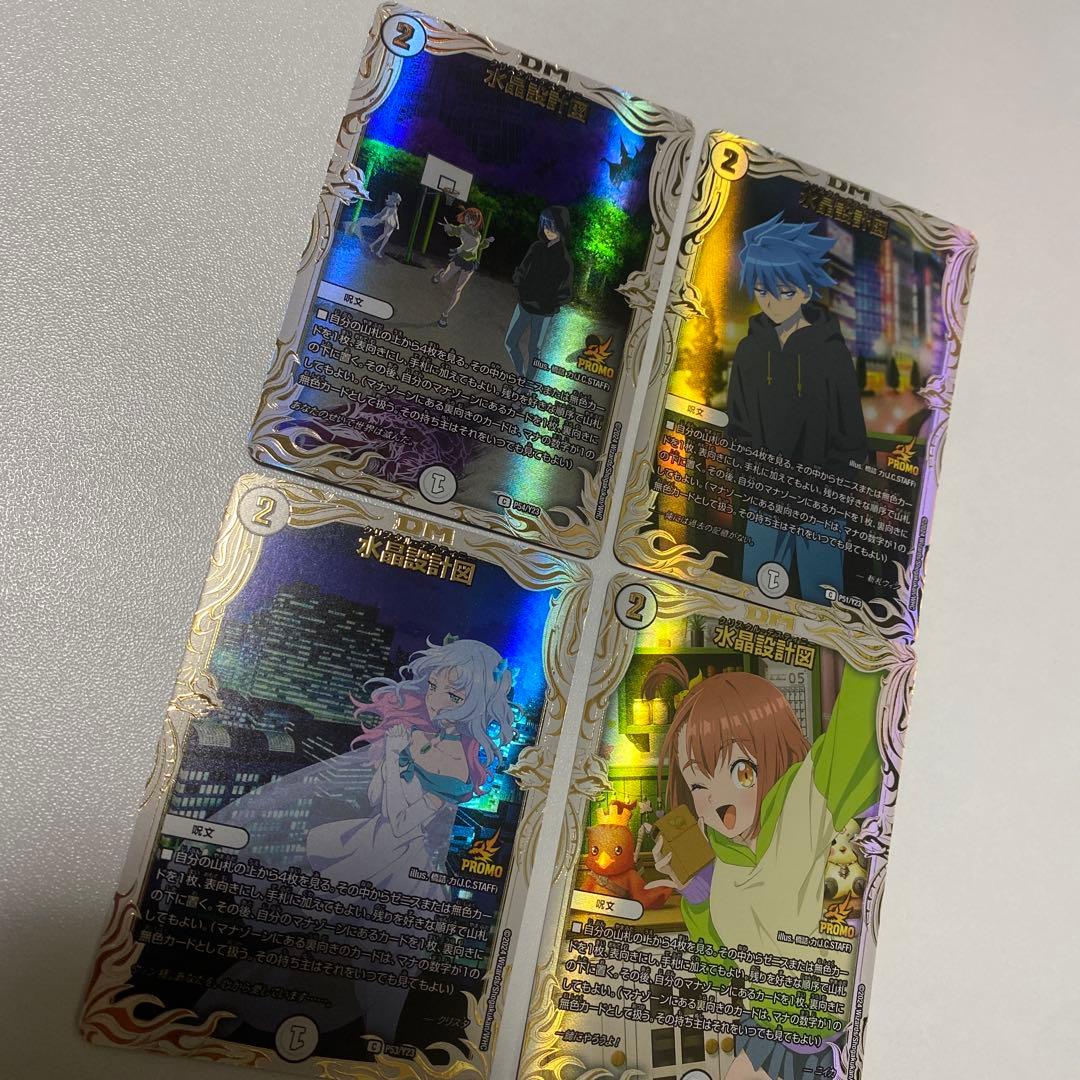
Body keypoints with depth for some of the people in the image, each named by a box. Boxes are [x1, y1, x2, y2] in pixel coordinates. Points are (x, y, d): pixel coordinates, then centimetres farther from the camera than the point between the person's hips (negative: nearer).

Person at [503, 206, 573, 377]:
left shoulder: (564, 258, -16)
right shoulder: (537, 247, -3)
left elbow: (565, 294, -13)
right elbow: (520, 275, 7)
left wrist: (543, 301, -20)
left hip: (545, 312, -5)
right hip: (524, 305, 5)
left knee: (534, 349, 7)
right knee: (509, 342, 12)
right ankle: (521, 376, 32)